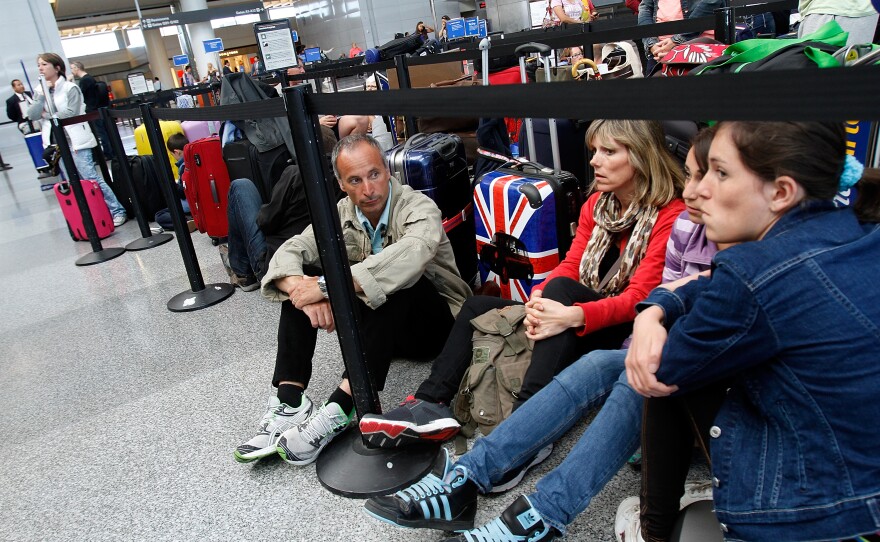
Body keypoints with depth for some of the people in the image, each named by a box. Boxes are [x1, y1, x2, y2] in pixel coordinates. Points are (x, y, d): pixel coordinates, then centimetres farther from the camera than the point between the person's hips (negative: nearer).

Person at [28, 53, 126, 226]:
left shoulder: (70, 88, -4)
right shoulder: (40, 91, 12)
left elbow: (71, 113, -14)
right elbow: (32, 115, 2)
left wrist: (46, 115, -4)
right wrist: (42, 94, -6)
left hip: (76, 141, -6)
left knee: (91, 178, -9)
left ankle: (117, 211, -4)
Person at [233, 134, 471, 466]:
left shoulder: (418, 207, -19)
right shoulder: (342, 214, -2)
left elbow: (410, 255, -42)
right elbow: (289, 252, -12)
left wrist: (327, 285, -43)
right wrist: (302, 289, -35)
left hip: (434, 319, -5)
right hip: (375, 323, 5)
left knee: (391, 281, -36)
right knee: (301, 280, -12)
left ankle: (341, 409, -39)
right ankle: (289, 402, -23)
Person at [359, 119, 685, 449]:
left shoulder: (670, 216, -12)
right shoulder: (597, 204, 11)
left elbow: (639, 298, -20)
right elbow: (570, 266, 4)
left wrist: (572, 316, -37)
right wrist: (537, 298, -18)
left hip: (622, 332, -7)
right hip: (585, 314, 7)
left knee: (560, 288, -35)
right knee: (478, 306, -4)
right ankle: (429, 403, -21)